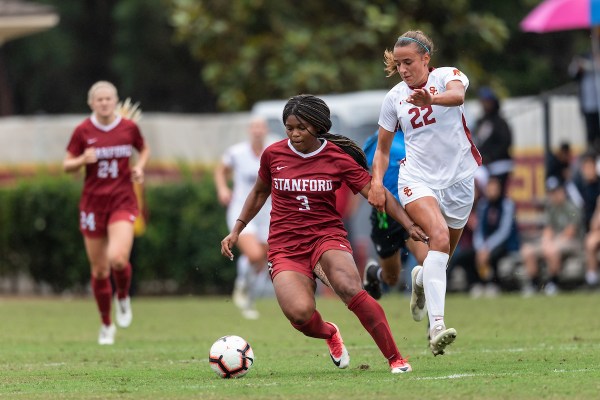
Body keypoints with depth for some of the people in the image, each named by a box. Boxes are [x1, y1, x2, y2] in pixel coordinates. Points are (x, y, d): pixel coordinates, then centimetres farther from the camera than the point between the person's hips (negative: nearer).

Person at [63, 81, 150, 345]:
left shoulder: (128, 127, 0)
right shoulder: (83, 131, -3)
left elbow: (144, 150, 19)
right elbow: (67, 165, 3)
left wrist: (139, 167, -2)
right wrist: (83, 160, -18)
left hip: (123, 201, -1)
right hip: (93, 202, 1)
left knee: (118, 258, -24)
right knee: (99, 270, 6)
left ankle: (123, 297, 10)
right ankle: (106, 325, 25)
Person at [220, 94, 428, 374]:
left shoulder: (339, 159, -3)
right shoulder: (273, 154, 2)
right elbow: (260, 192, 20)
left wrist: (409, 225, -12)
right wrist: (236, 230, 18)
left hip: (326, 235, -1)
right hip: (285, 246, 1)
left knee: (350, 289, -33)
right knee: (299, 313, -26)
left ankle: (395, 358, -20)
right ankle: (328, 333, 13)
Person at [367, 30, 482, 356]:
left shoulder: (447, 76, -5)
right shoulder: (394, 97, 4)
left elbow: (457, 95, -30)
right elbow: (383, 148, 14)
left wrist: (430, 99, -52)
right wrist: (377, 182, -3)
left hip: (459, 179, 1)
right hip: (417, 179, -1)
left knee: (440, 258, 11)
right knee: (439, 237, -28)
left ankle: (421, 278, 51)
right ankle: (437, 326, -39)